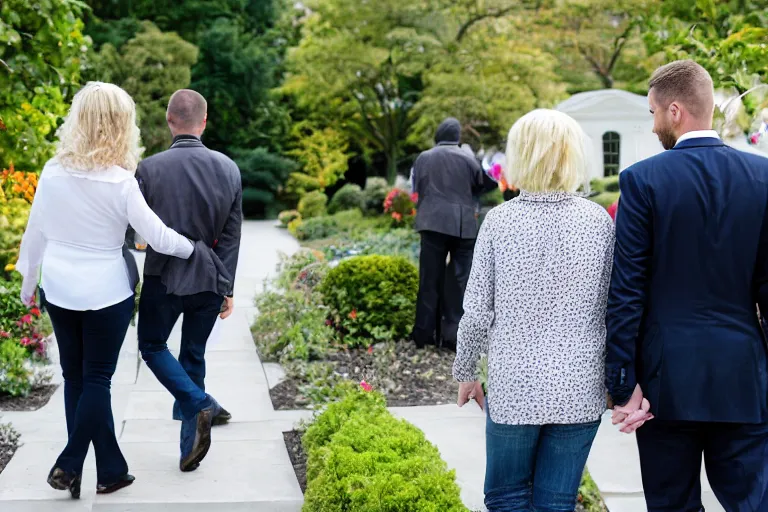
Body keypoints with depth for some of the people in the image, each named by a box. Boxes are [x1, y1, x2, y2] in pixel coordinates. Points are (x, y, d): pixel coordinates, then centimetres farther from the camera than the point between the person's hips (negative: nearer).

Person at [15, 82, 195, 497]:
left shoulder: (53, 171, -5)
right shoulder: (120, 181, -16)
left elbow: (35, 232, 4)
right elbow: (159, 238, -11)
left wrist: (27, 281, 17)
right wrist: (192, 248, 8)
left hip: (58, 289, 4)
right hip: (105, 293, -4)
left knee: (75, 376, 14)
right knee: (96, 379, 8)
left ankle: (110, 468, 20)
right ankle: (69, 464, 6)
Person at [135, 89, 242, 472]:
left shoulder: (150, 168, -12)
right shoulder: (229, 169, -4)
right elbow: (231, 236, 0)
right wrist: (227, 288, 7)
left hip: (163, 277, -3)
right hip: (209, 279, 3)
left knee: (152, 347, 17)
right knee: (193, 355, 15)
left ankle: (199, 406, -5)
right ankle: (190, 446, 18)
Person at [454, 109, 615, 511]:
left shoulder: (499, 221, -8)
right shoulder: (598, 220, -4)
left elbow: (478, 311, -5)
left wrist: (465, 373, 10)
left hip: (514, 387, -1)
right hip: (580, 388, 2)